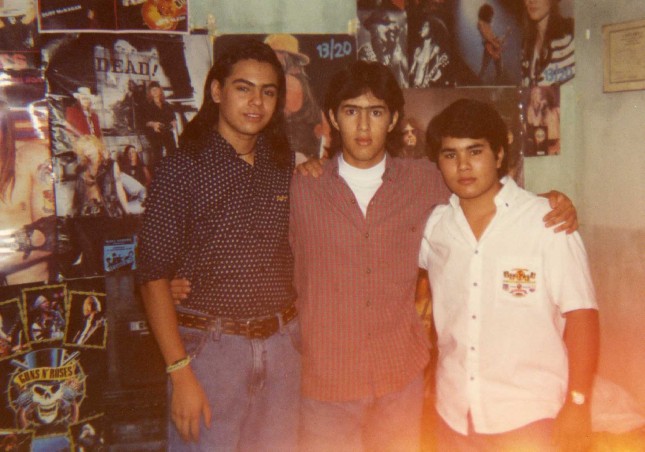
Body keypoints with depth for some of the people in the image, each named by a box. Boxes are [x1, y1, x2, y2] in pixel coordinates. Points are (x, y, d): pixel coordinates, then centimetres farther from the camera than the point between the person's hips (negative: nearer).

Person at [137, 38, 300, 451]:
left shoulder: (286, 165, 6)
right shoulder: (181, 171, -9)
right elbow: (154, 277, -9)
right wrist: (180, 373, -14)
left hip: (282, 343, 5)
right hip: (210, 344, -4)